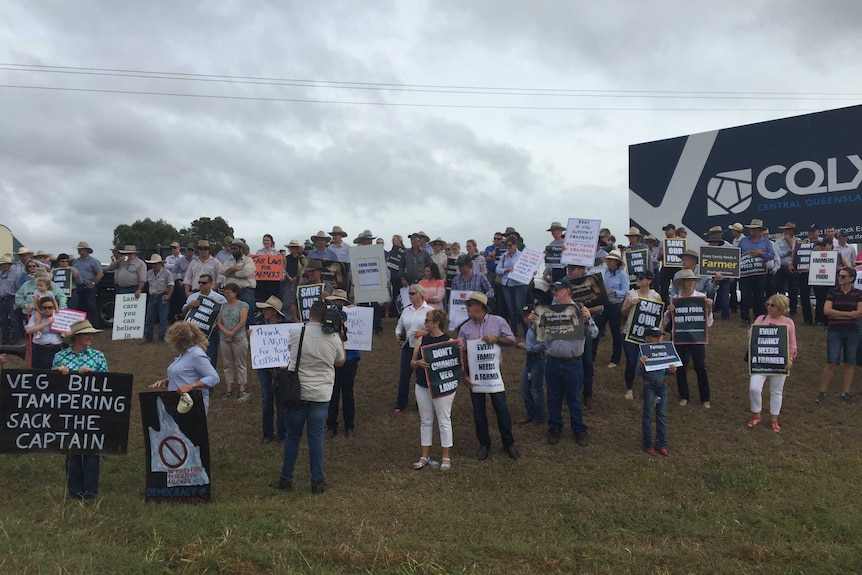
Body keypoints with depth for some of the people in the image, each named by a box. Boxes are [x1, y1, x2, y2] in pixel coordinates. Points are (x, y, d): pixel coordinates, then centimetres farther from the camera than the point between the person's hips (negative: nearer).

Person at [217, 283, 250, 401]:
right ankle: (229, 389, 16)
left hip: (239, 339, -5)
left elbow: (242, 322, -10)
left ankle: (243, 390, 4)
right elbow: (219, 322, 5)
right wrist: (226, 332, -12)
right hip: (224, 339, 5)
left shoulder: (243, 305, -2)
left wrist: (232, 333, -13)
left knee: (240, 365, 0)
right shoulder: (223, 306, 12)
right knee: (227, 364, 9)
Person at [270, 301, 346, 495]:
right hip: (321, 395, 0)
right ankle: (317, 482, 11)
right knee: (316, 437, 6)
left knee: (292, 436, 11)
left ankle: (286, 479, 21)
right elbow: (340, 362, 11)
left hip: (296, 393, 0)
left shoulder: (296, 333, -6)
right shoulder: (334, 337, -6)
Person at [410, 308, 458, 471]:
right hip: (422, 386, 5)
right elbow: (412, 363, 9)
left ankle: (446, 457, 17)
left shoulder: (449, 341, -8)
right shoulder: (422, 340, 6)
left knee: (444, 421, 5)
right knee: (425, 421, 12)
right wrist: (419, 363, -13)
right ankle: (425, 456, 22)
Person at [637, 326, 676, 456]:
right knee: (648, 415, 5)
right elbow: (639, 372, -11)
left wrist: (672, 370, -11)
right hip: (649, 385, -4)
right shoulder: (643, 352, -10)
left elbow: (666, 371, 11)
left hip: (662, 385, 4)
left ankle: (662, 444, 22)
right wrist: (641, 364, -31)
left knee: (662, 415, 10)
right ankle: (647, 445, 16)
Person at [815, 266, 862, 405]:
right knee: (831, 363, -5)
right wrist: (848, 314, -13)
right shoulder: (833, 293, 2)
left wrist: (837, 314, -11)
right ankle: (822, 392, 4)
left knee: (849, 363, 6)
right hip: (835, 332, -1)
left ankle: (845, 393, 16)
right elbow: (826, 310, -10)